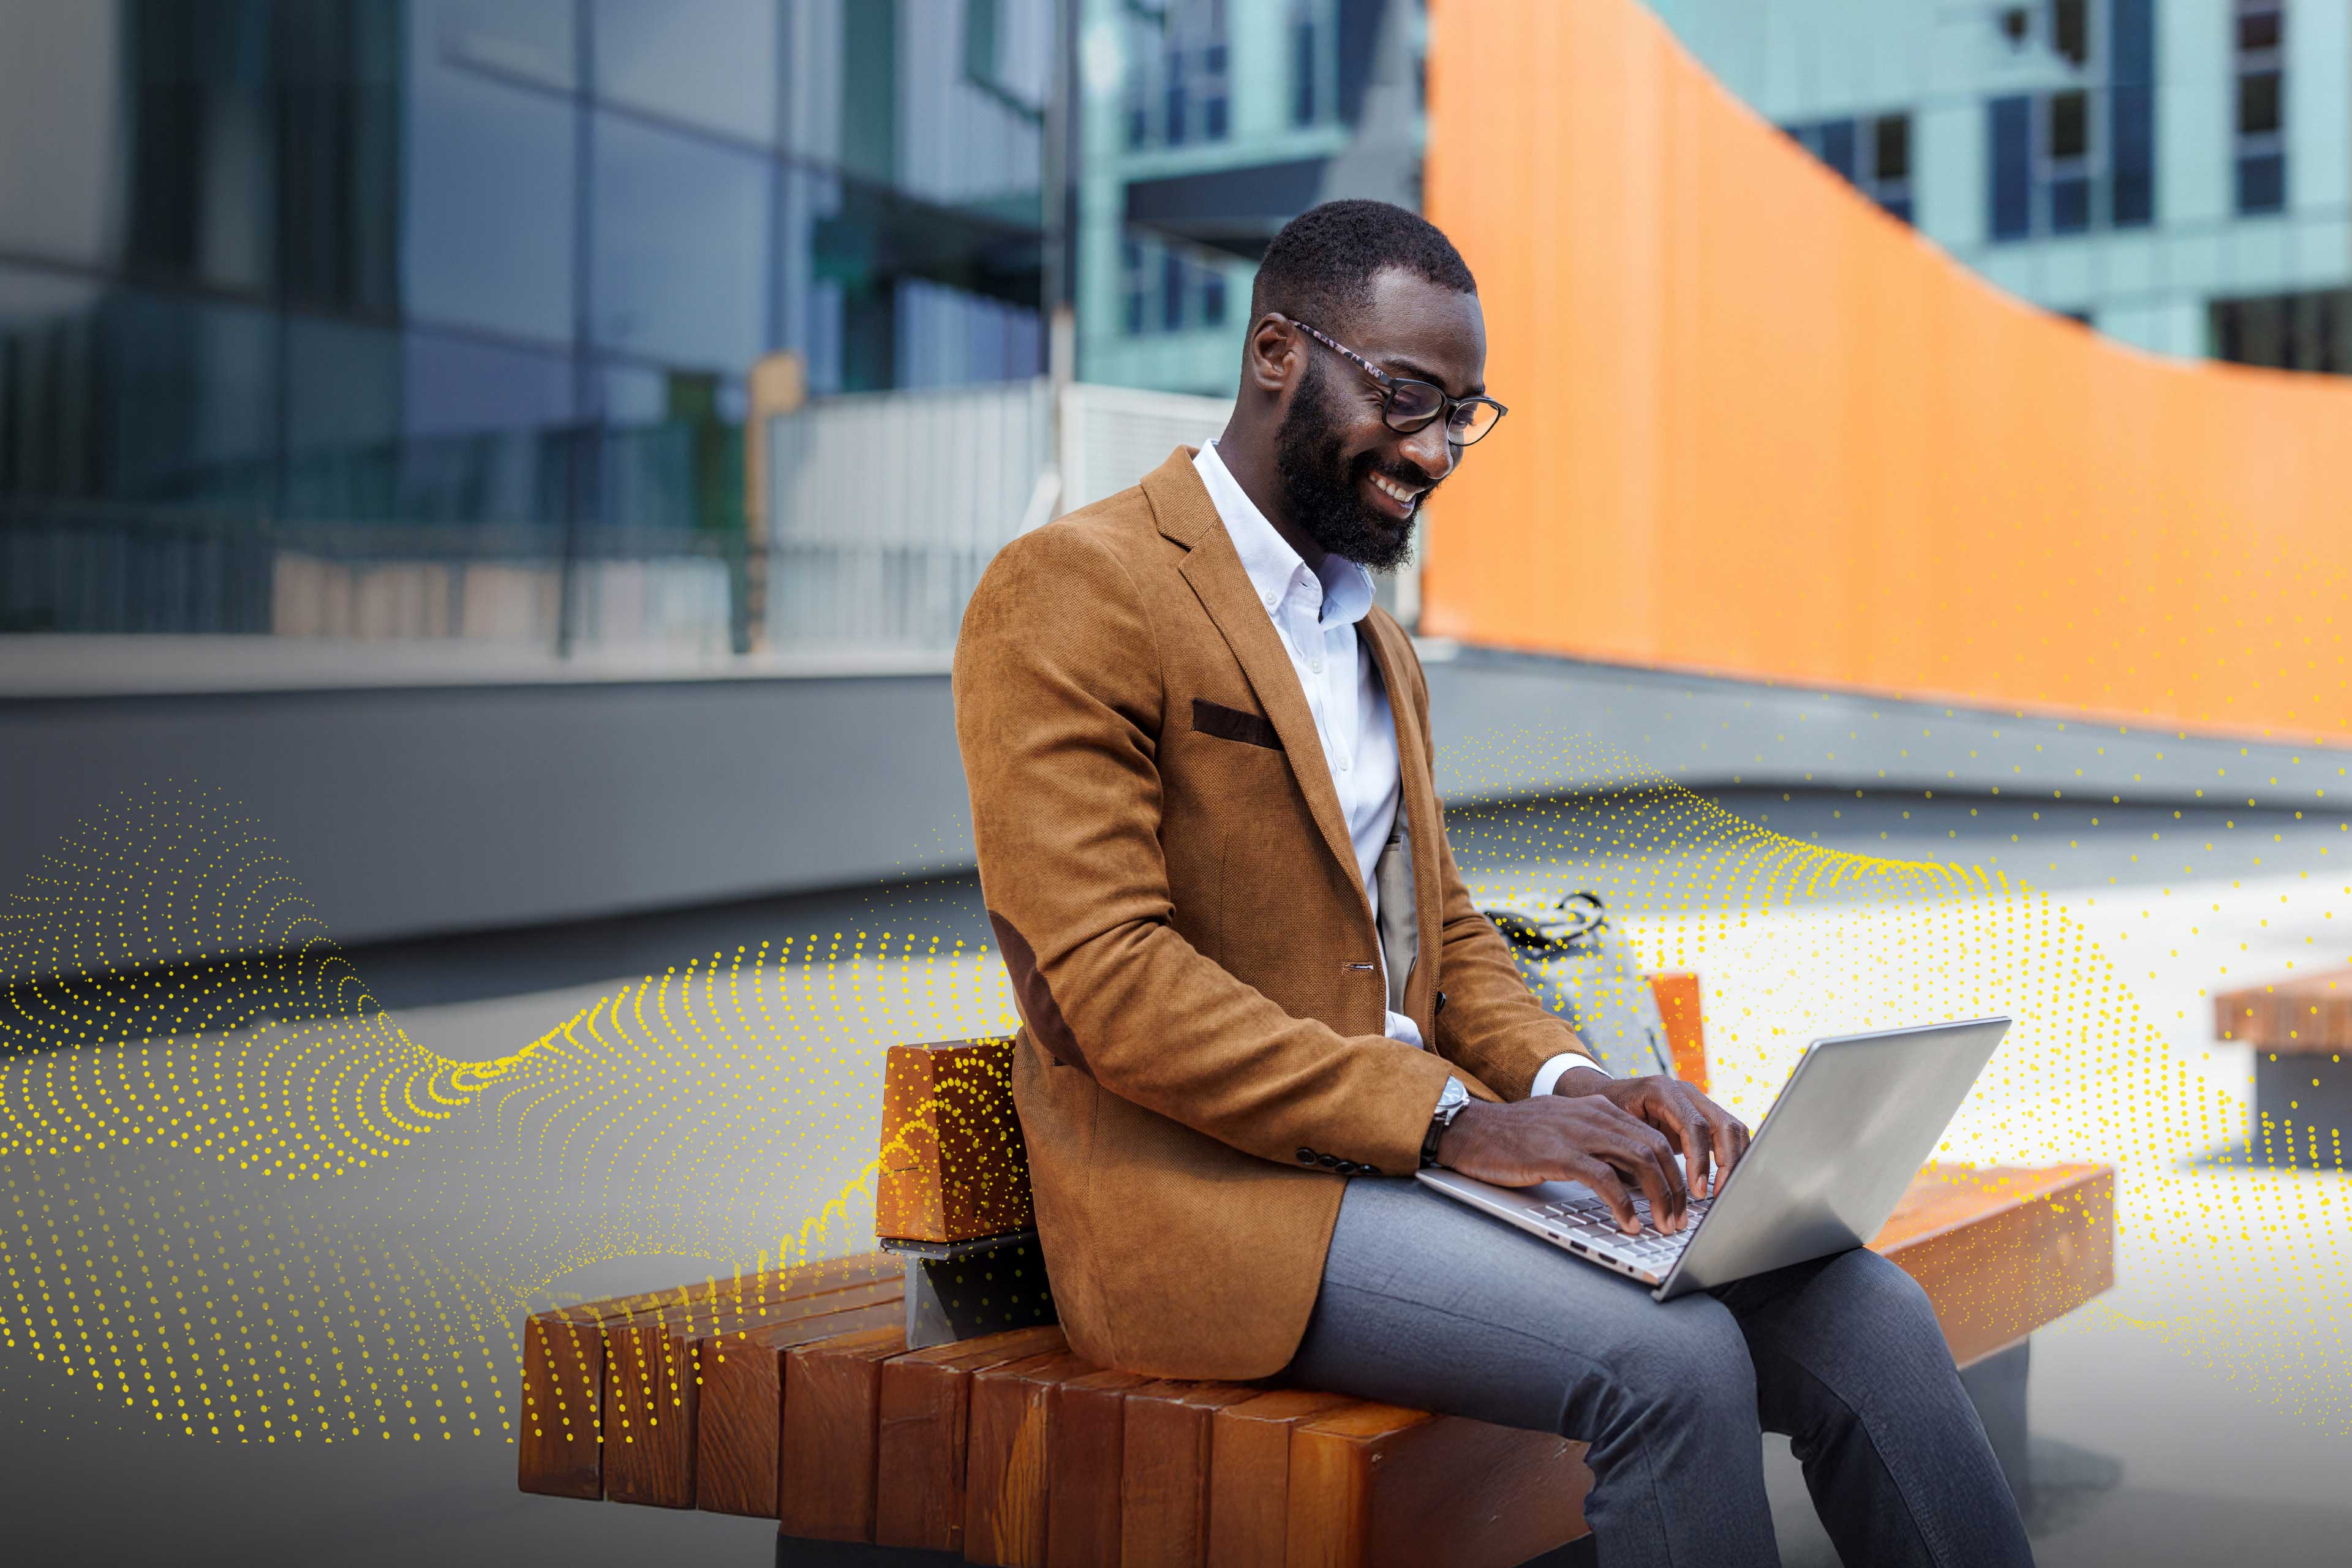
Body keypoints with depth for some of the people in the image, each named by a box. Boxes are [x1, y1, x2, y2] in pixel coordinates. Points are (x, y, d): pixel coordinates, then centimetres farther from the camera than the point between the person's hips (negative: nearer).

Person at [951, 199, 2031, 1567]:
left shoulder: (1379, 643, 22)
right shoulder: (1072, 594, -7)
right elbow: (1110, 980, -16)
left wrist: (1569, 1082, 0)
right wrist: (1451, 1119, -21)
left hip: (1415, 1148, 8)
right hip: (1206, 1197, -8)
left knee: (1863, 1313, -12)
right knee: (1673, 1359, -28)